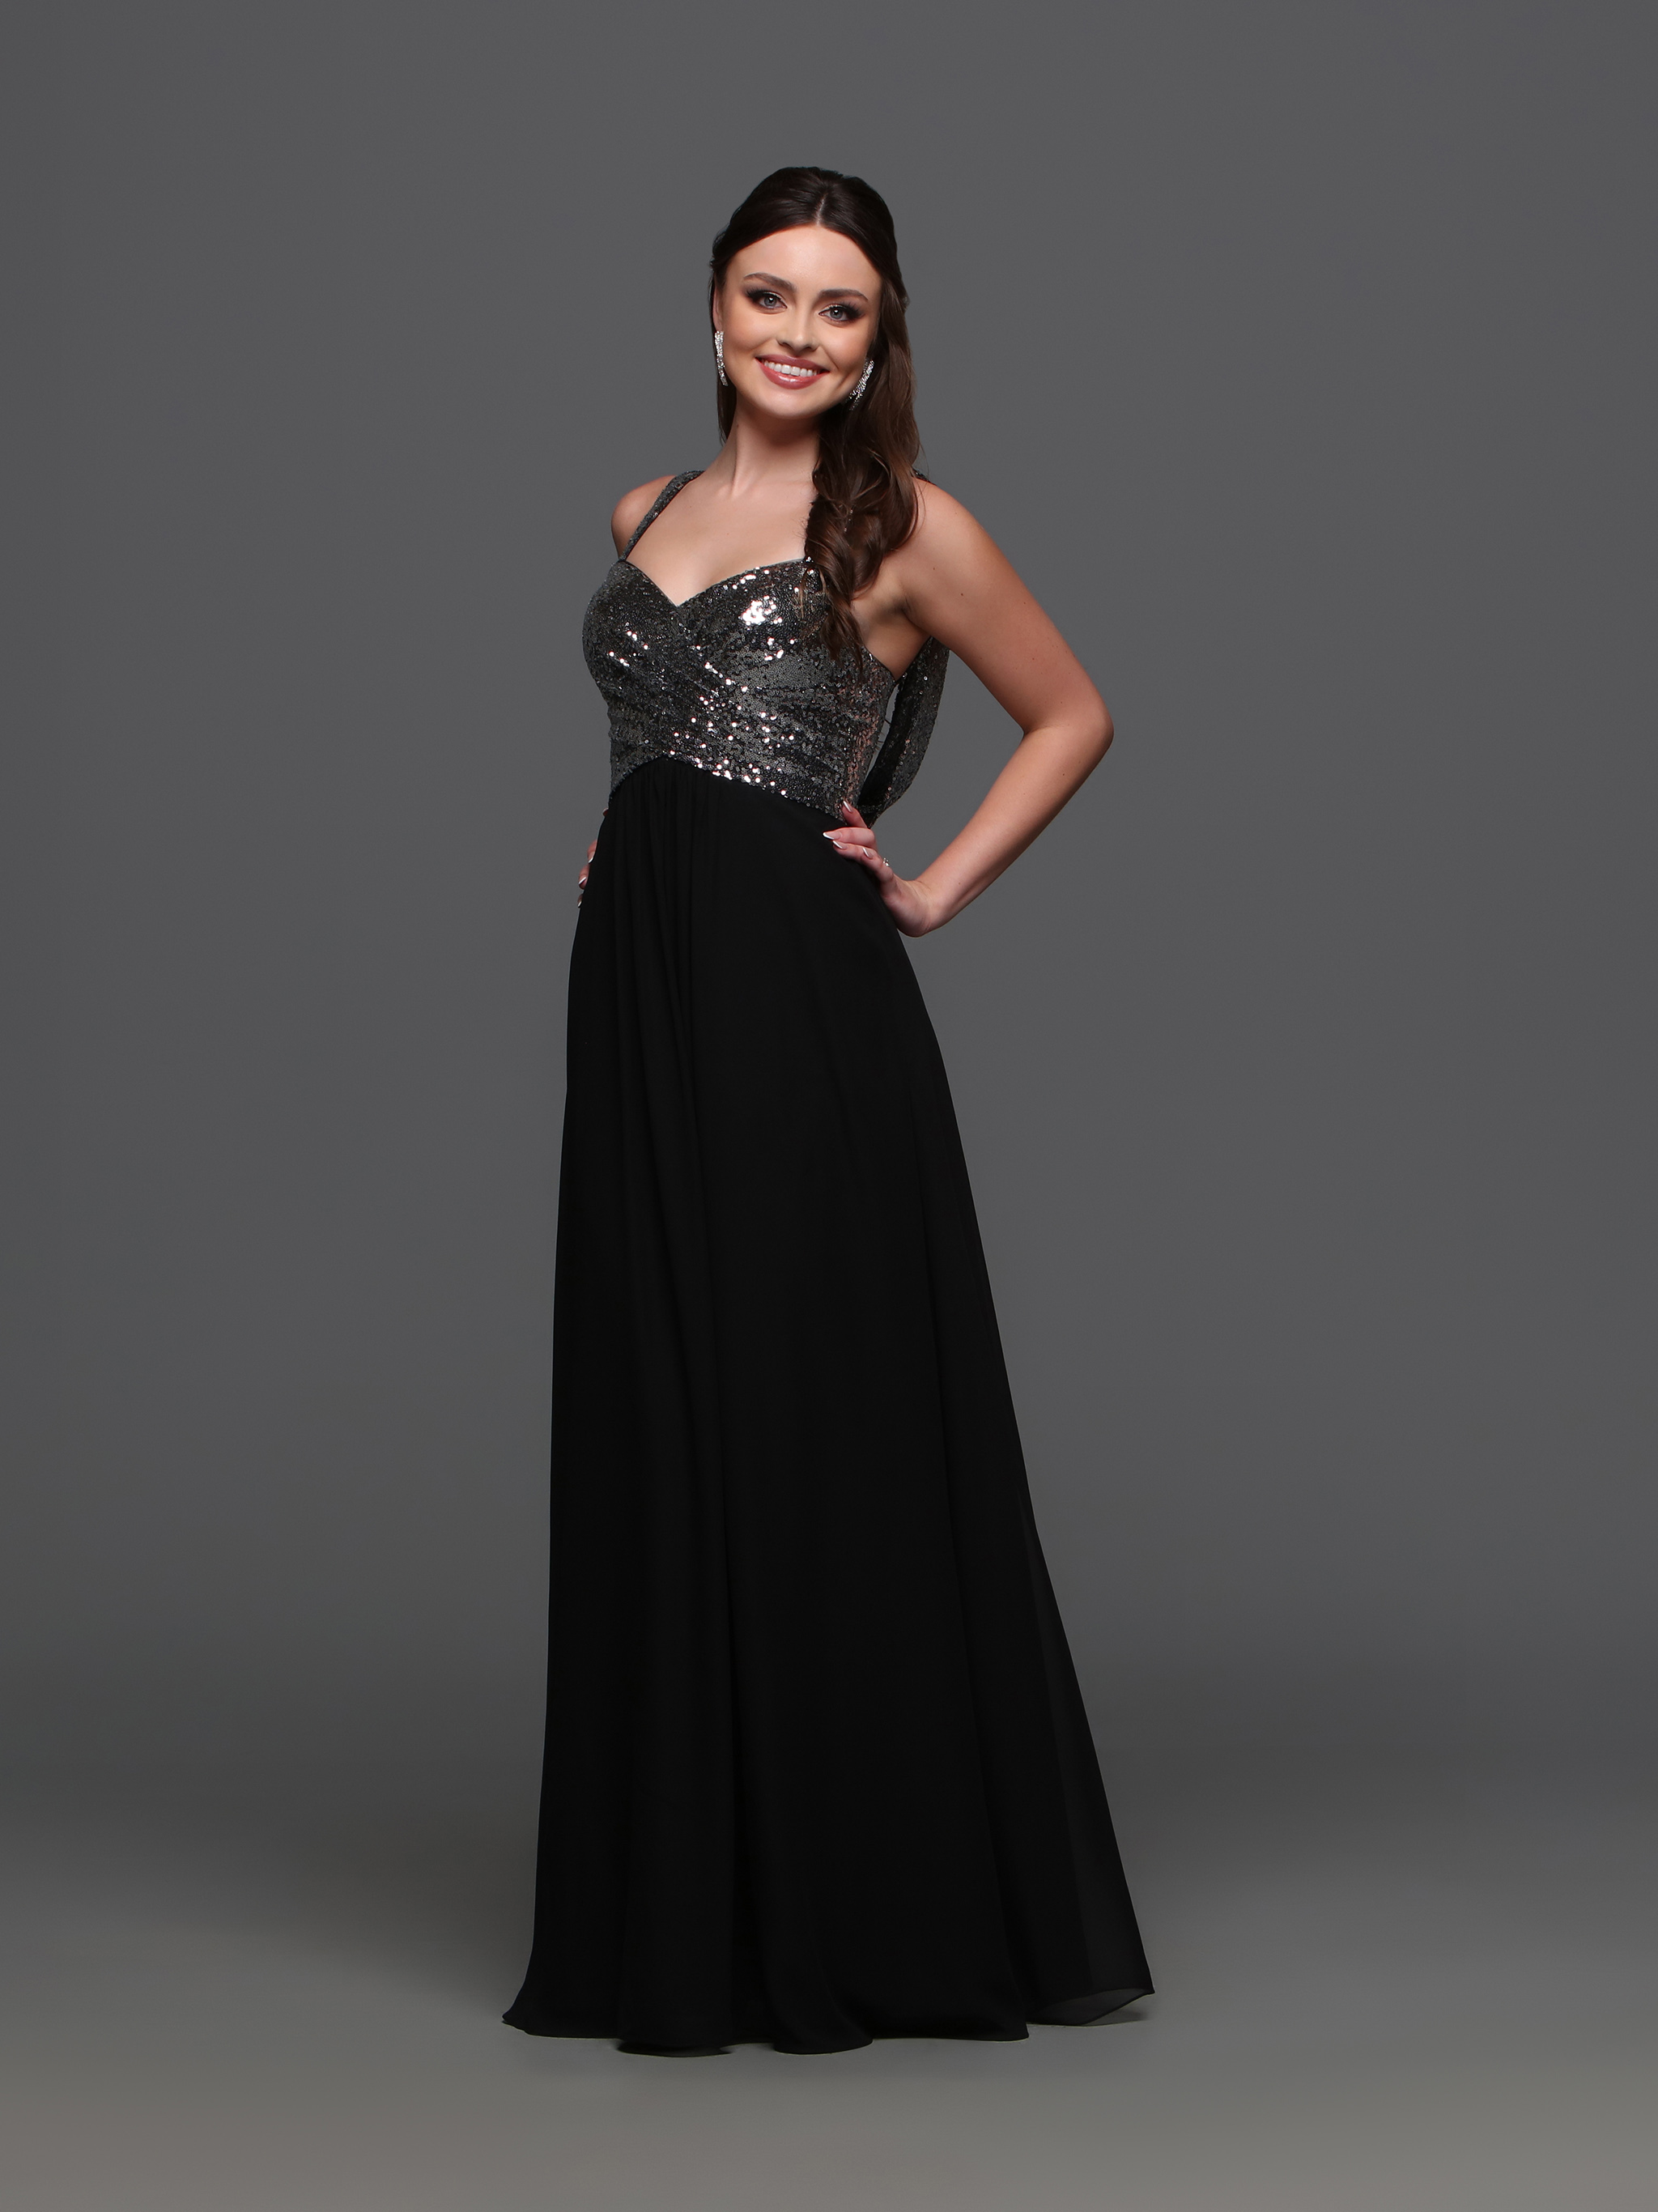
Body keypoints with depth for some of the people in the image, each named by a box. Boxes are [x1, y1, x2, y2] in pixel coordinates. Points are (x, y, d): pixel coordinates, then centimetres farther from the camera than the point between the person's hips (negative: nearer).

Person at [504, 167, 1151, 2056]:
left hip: (803, 1012, -6)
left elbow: (1070, 717, 8)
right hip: (640, 1002, 6)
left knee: (826, 1431, -3)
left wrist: (935, 891, -1)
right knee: (659, 1437, 7)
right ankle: (696, 1913, 17)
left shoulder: (903, 529, 0)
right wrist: (633, 845, 14)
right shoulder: (645, 518, 16)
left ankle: (878, 1910, 9)